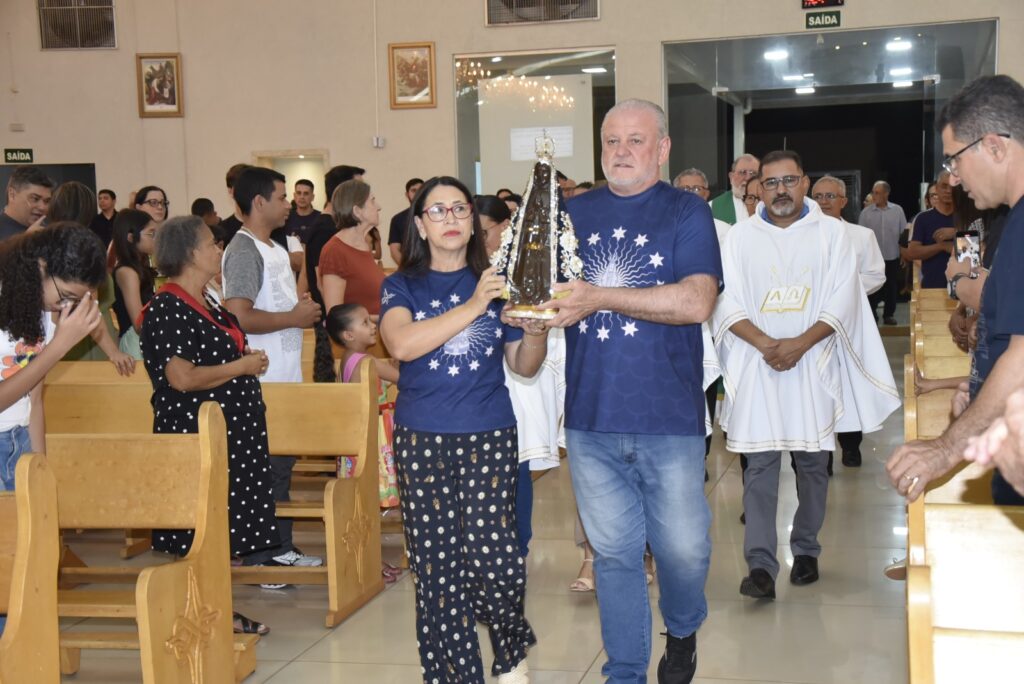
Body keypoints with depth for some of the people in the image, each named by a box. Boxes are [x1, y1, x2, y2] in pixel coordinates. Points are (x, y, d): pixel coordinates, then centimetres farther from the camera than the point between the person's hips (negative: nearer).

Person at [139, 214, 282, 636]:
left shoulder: (207, 304, 14)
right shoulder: (167, 310, -15)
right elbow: (182, 378, -23)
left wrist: (247, 357, 11)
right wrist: (242, 366, -15)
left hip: (231, 431, 10)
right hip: (195, 433, -10)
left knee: (223, 525, 14)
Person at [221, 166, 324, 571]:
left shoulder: (274, 249, 18)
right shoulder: (244, 250, -14)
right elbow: (239, 317, -25)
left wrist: (302, 313, 9)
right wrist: (294, 318, -15)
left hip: (285, 376, 10)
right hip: (263, 382, -10)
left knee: (281, 464, 14)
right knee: (270, 467, -4)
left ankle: (280, 548, 22)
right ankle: (273, 553, 5)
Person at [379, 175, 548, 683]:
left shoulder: (496, 283, 9)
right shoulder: (401, 286, 5)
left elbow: (524, 366, 12)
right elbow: (401, 343, -16)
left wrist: (536, 330, -10)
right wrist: (472, 307, -23)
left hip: (489, 437, 0)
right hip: (422, 441, 0)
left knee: (492, 557, -7)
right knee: (436, 565, 3)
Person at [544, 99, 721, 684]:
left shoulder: (687, 211, -2)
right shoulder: (575, 212, 10)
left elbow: (697, 302, -17)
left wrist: (598, 297, -21)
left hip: (669, 419, -3)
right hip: (591, 418, 3)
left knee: (683, 548, 4)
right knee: (613, 552, 10)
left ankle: (683, 630, 35)